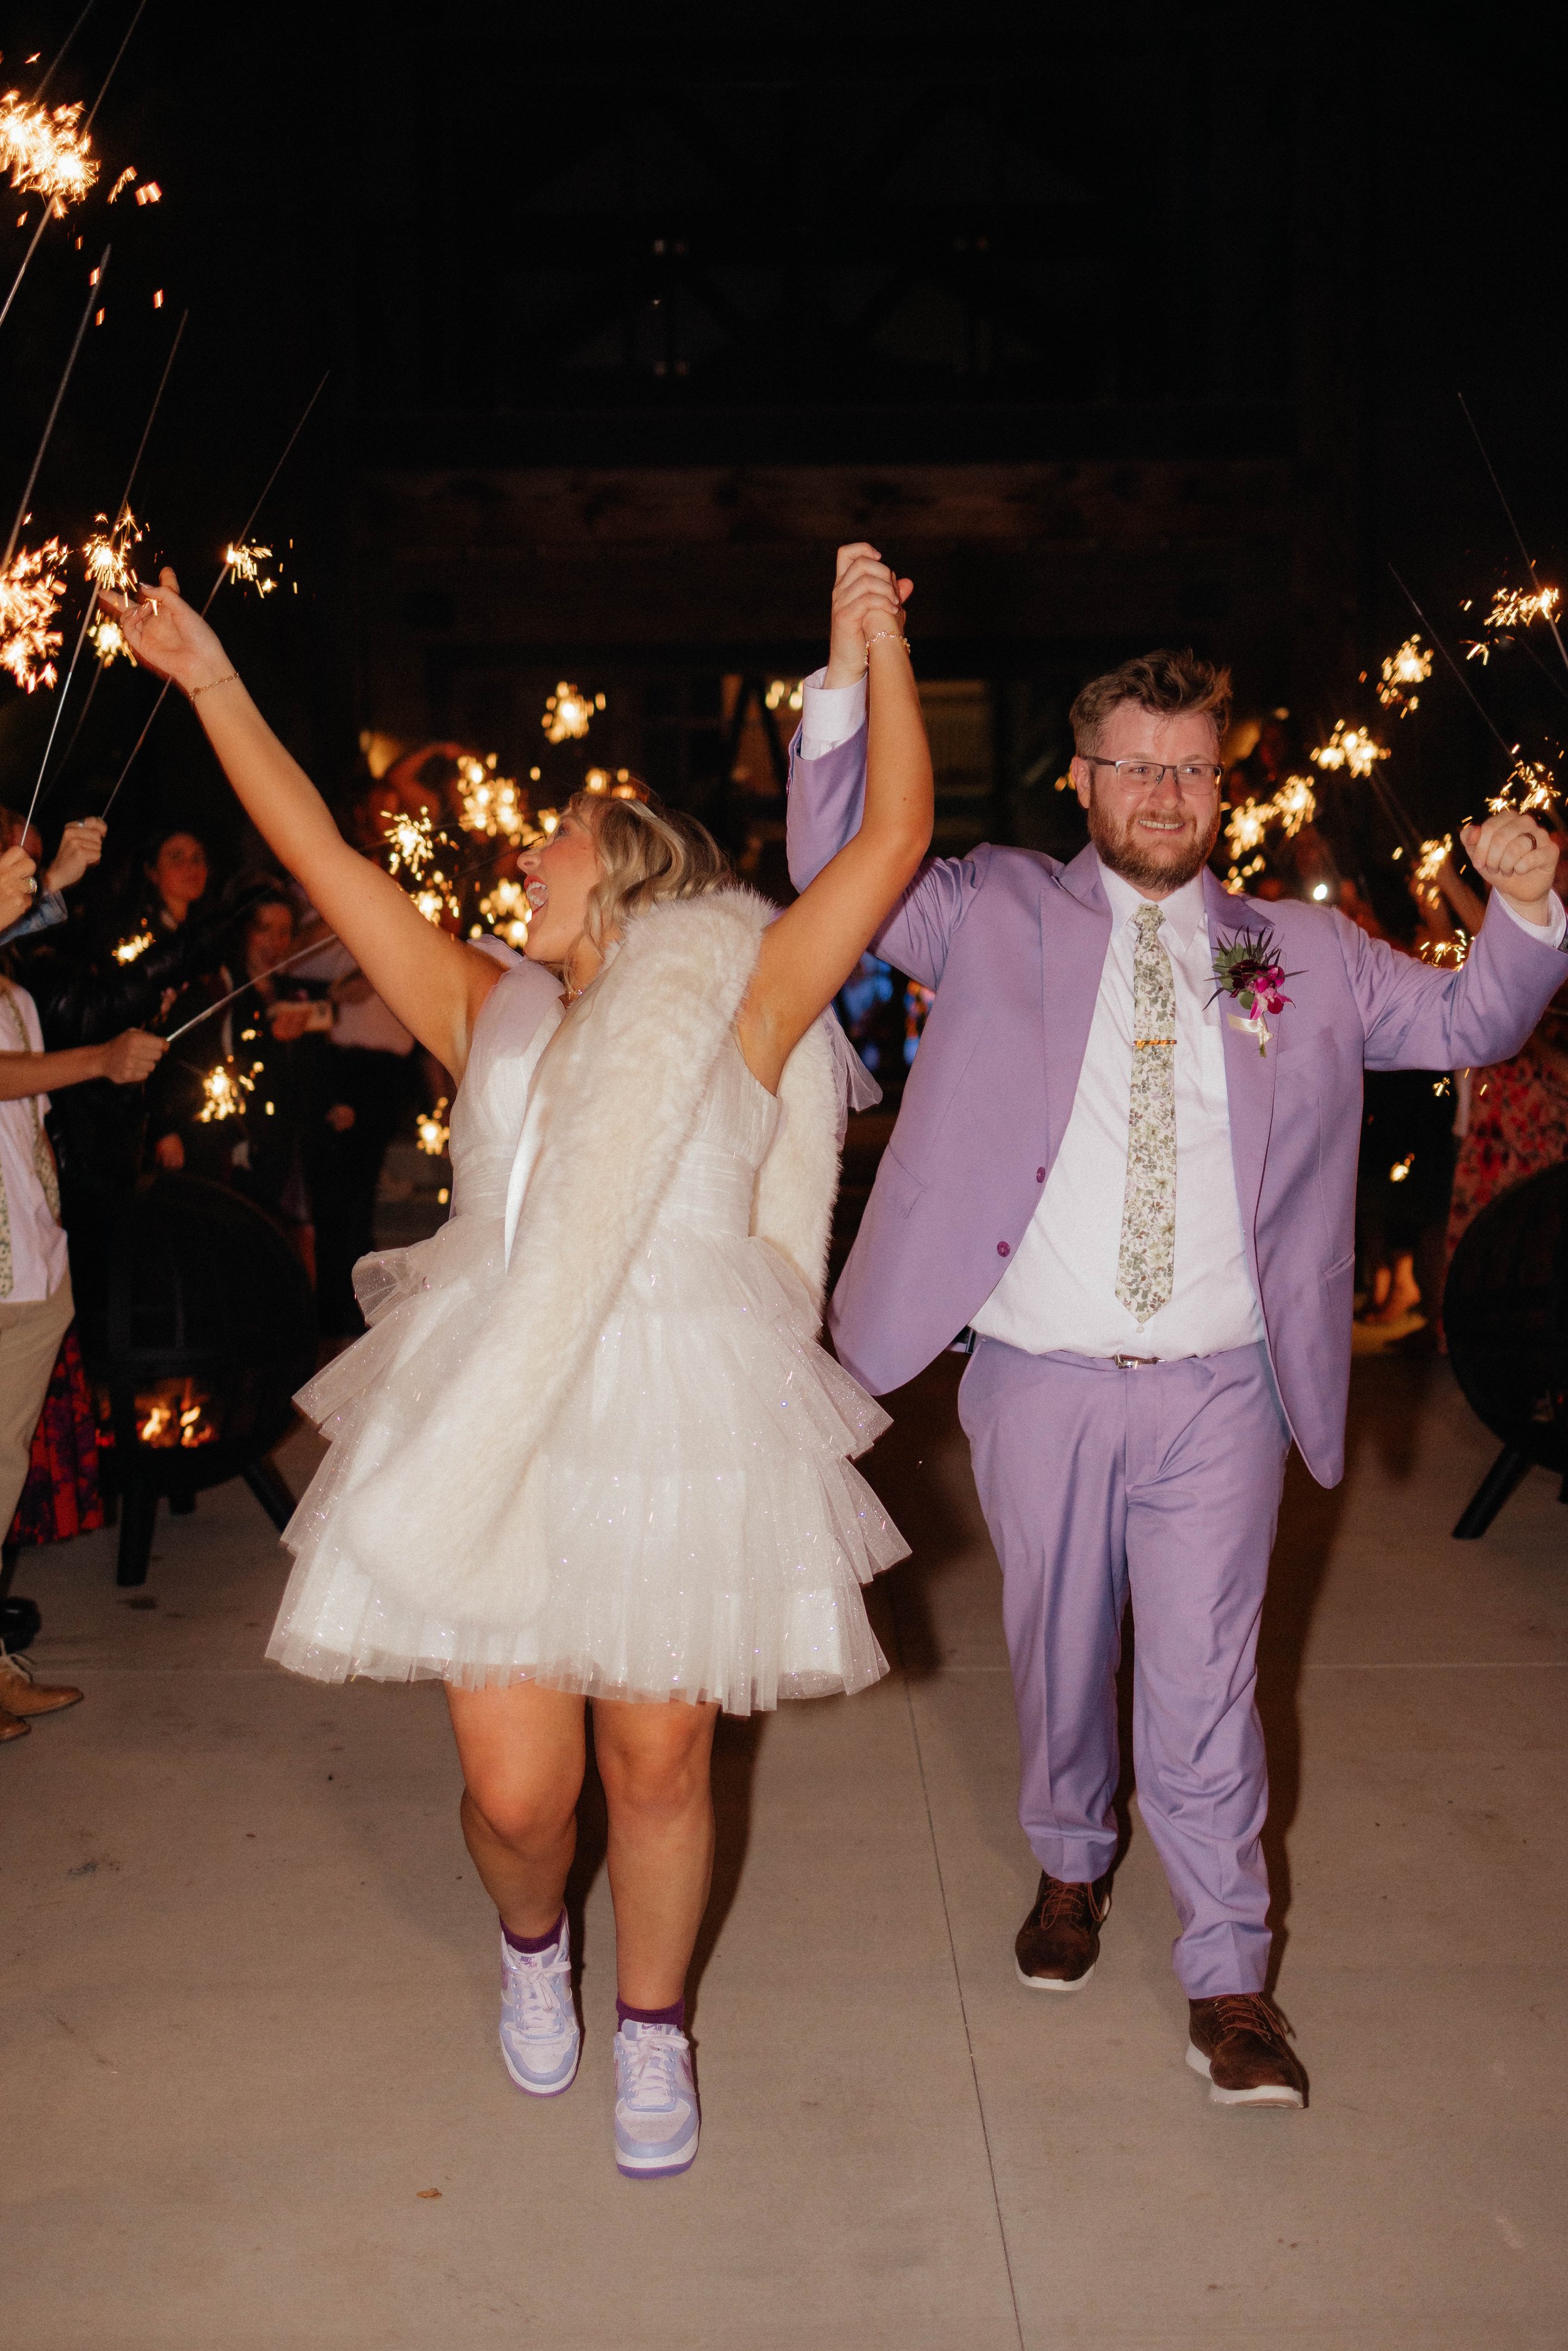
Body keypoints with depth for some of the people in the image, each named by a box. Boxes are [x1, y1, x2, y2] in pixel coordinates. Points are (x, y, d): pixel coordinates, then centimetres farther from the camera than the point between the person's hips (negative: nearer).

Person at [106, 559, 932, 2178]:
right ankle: (531, 1941, 37)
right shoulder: (490, 1012, 16)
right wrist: (210, 680, 18)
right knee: (514, 1788, 2)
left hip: (684, 1427, -2)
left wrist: (879, 644, 6)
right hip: (491, 1431, 2)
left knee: (657, 1763, 7)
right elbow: (322, 856, 18)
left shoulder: (735, 998, 9)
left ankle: (652, 2030, 33)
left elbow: (895, 841, 4)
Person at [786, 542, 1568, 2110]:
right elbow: (833, 875, -1)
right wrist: (846, 682, -12)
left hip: (1219, 1390, 0)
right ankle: (1070, 1865, 42)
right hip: (1041, 1380, 0)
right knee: (1059, 1657, 16)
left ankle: (1229, 1982, 15)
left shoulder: (1299, 953, 9)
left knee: (1205, 1684, 1)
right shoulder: (998, 914, 5)